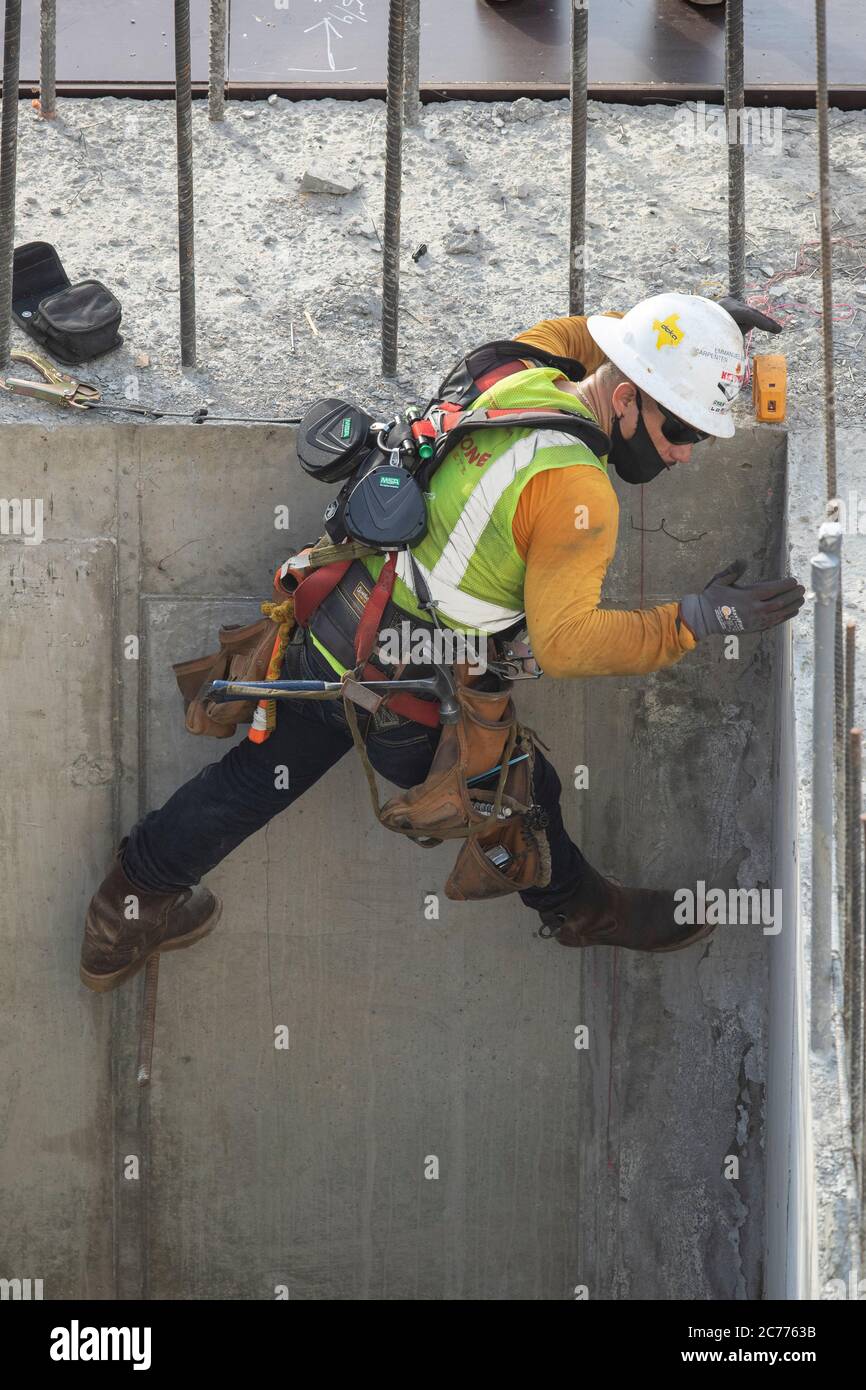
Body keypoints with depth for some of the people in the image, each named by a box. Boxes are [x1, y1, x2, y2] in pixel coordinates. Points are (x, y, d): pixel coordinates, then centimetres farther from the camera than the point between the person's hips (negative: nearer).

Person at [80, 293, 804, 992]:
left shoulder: (521, 372, -4)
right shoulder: (575, 489, -28)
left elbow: (578, 335, 22)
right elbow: (567, 643, -35)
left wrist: (696, 319, 16)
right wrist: (695, 620, -30)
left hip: (329, 632, 8)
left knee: (258, 776, 25)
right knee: (517, 792, 20)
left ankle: (125, 916, 41)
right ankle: (582, 909, 48)